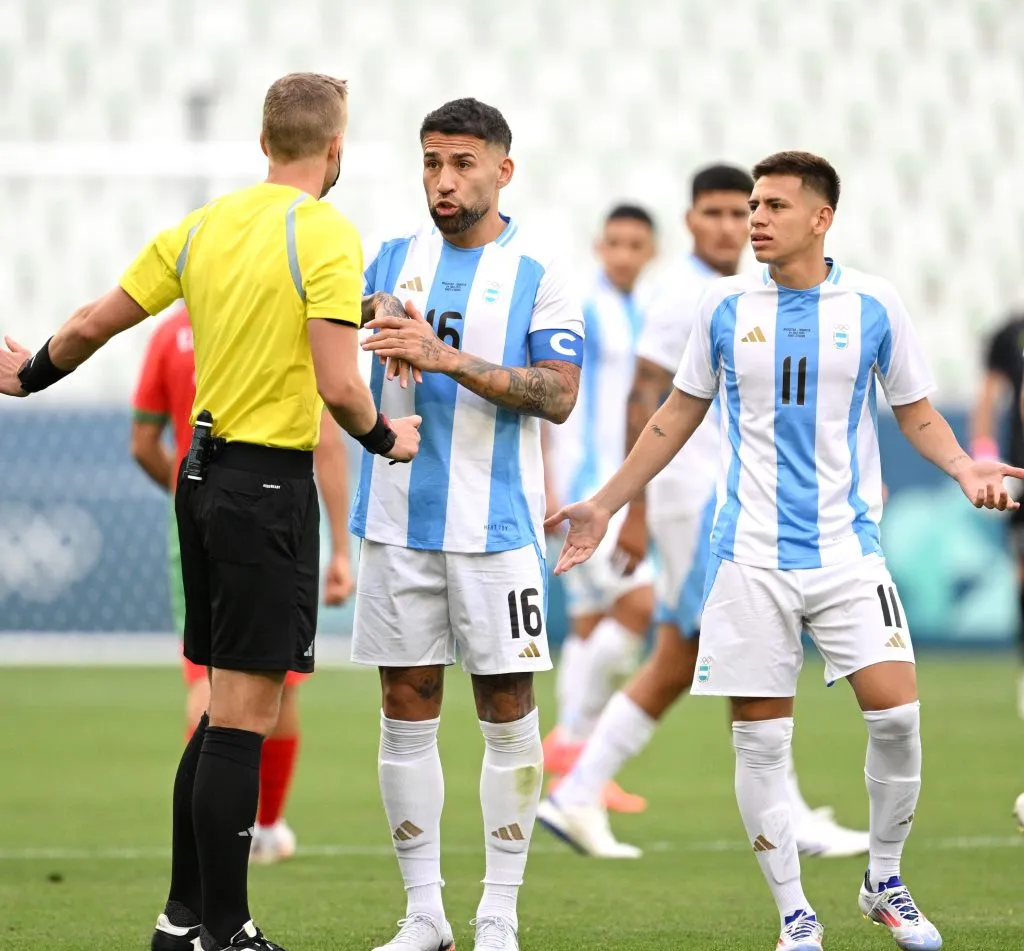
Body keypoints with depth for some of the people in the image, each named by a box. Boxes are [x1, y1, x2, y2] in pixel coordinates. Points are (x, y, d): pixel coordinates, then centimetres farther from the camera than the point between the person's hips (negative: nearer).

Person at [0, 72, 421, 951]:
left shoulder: (204, 226, 8)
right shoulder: (325, 234, -13)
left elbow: (94, 324, 12)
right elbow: (337, 386, -20)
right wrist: (385, 441, -1)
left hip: (206, 474, 7)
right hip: (270, 484, -7)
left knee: (228, 711, 17)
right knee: (242, 721, -5)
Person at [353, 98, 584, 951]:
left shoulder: (540, 275, -1)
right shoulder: (393, 260, 9)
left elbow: (559, 396, -10)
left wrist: (447, 359, -20)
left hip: (497, 525, -3)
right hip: (400, 519, 3)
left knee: (507, 706, -2)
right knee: (406, 705, 3)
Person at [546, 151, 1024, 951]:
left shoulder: (873, 305, 0)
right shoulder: (726, 307, 3)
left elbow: (917, 412, 9)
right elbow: (680, 413, 14)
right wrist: (607, 504, 14)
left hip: (846, 547, -1)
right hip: (751, 554, 1)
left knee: (896, 712, -13)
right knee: (760, 738, -2)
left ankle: (885, 882, 9)